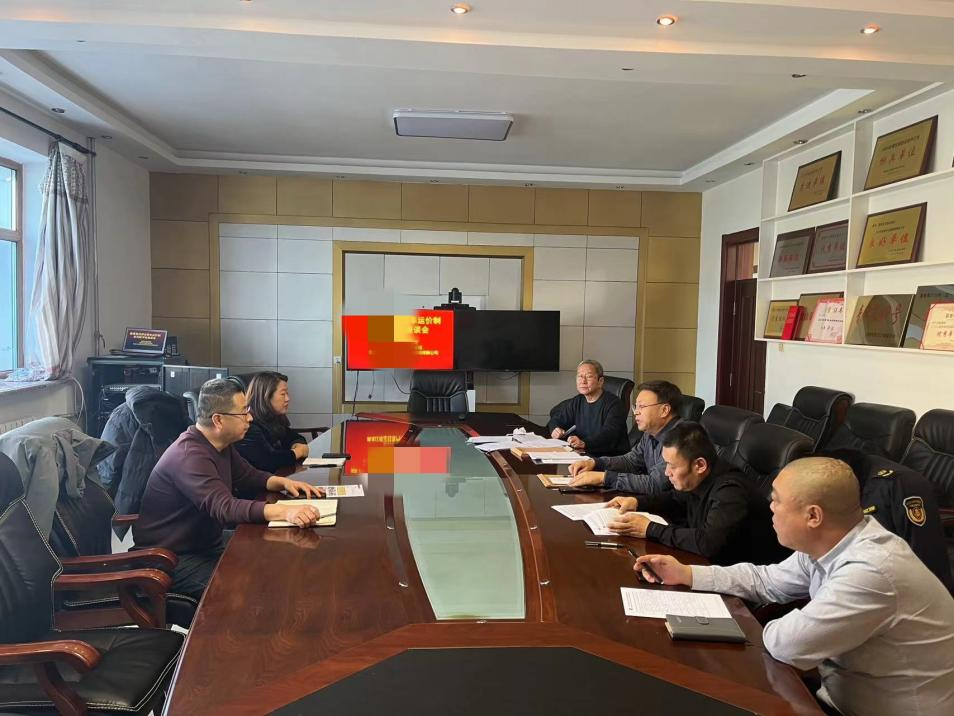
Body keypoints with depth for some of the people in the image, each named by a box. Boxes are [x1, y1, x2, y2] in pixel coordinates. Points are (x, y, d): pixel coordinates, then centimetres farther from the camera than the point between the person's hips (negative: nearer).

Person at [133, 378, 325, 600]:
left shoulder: (222, 445, 4)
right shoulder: (189, 455, -26)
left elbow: (247, 476, 17)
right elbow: (224, 507, -39)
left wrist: (283, 482, -4)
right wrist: (284, 511, -52)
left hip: (207, 545, 9)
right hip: (171, 558, -9)